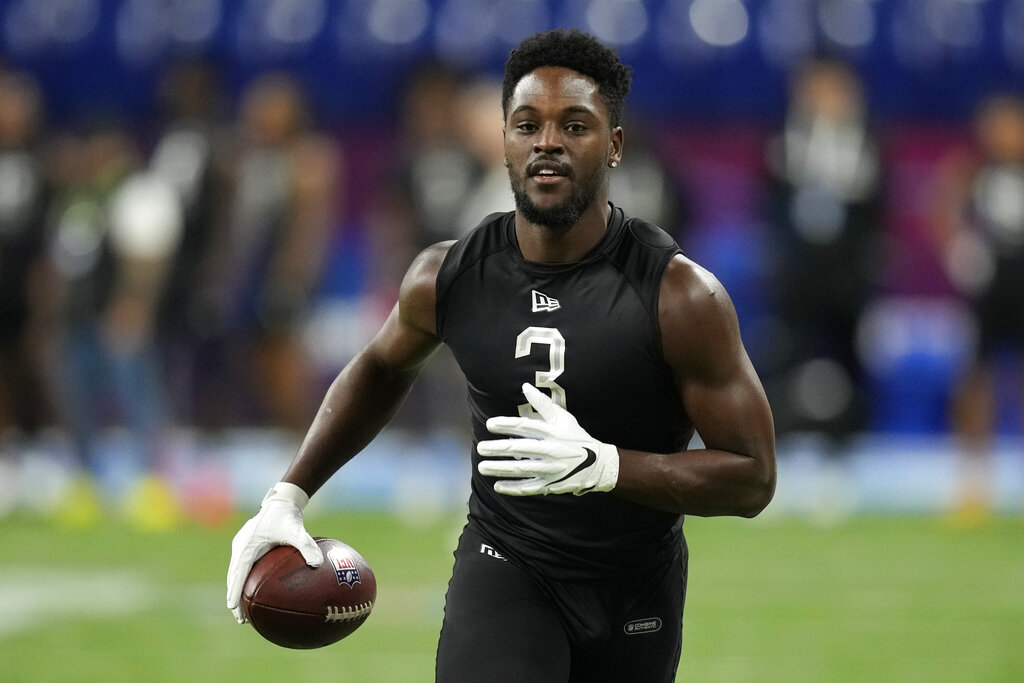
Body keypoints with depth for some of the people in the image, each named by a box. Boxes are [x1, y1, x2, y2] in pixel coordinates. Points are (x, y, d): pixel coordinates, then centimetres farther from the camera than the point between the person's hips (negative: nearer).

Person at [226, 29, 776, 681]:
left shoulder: (681, 295, -20)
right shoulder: (448, 277, -9)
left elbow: (752, 478, -18)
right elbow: (382, 368, 15)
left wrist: (603, 465, -33)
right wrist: (290, 493, 8)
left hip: (636, 581, 0)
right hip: (504, 564, 0)